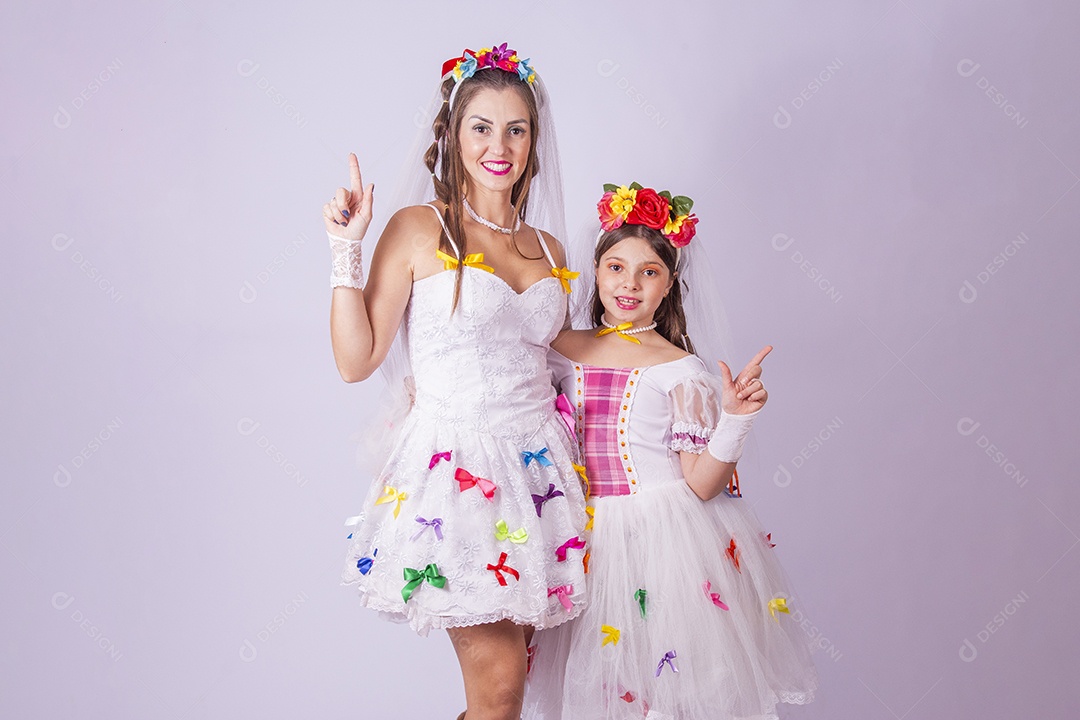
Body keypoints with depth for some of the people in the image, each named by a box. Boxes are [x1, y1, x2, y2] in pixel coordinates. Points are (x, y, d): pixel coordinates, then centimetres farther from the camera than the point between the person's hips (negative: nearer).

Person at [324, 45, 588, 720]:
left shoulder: (549, 250, 11)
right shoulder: (419, 230, -3)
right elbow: (356, 360, -6)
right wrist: (347, 248, -11)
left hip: (538, 462, 5)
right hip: (456, 464, -5)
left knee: (514, 666, 8)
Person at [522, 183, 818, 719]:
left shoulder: (681, 371, -7)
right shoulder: (564, 351, 4)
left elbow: (702, 484, -10)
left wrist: (734, 419, -23)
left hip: (667, 539, -3)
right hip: (591, 538, 4)